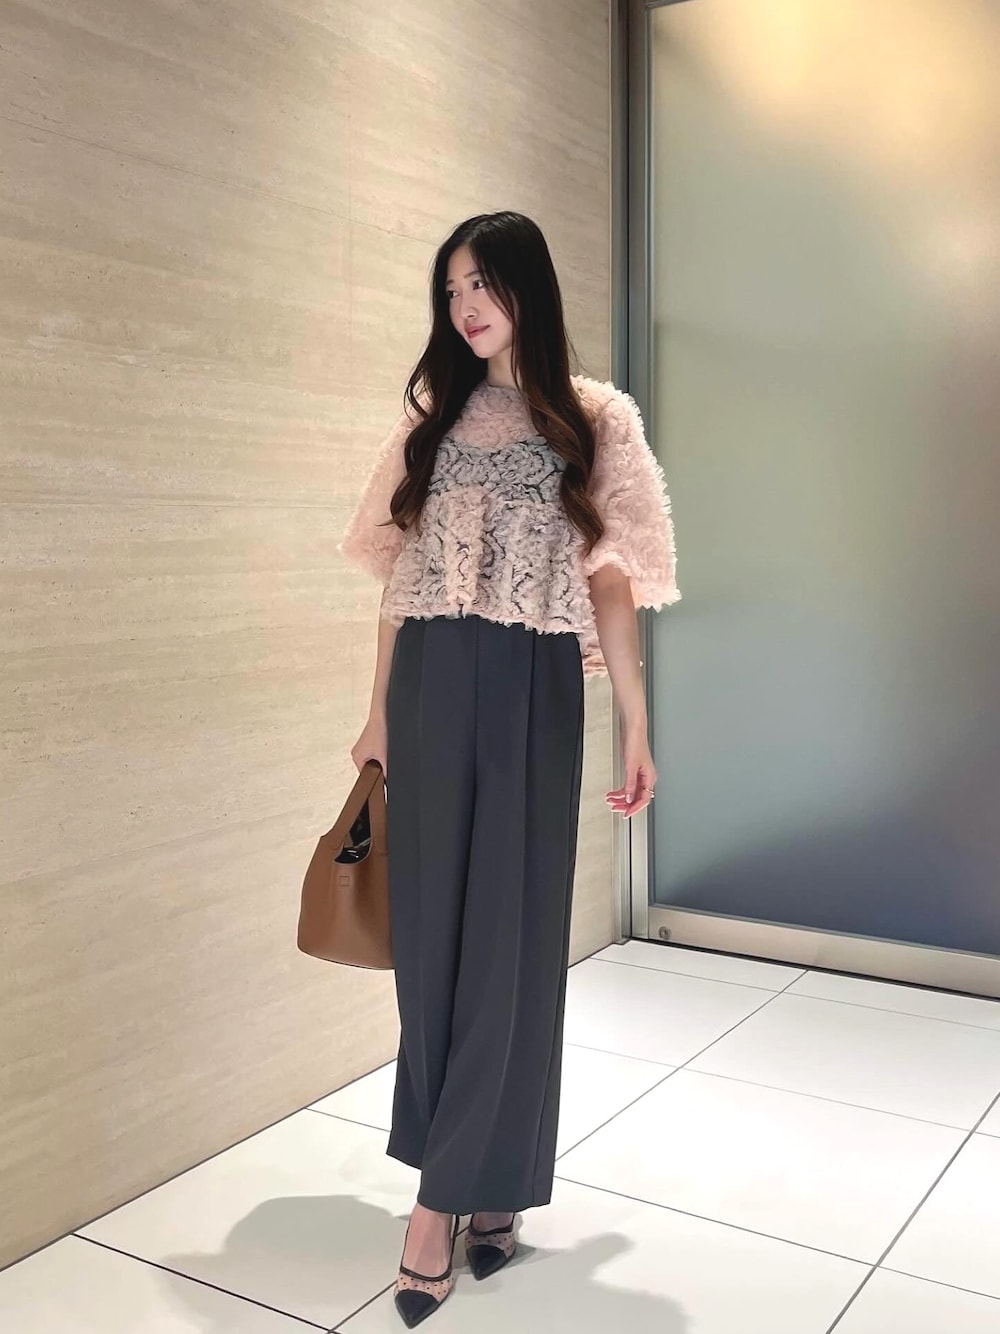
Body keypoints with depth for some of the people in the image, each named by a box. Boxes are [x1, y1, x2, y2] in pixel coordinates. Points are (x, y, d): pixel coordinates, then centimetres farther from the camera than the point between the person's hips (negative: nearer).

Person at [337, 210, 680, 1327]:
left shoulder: (593, 419, 4)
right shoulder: (433, 416, 12)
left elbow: (609, 582, 2)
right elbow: (400, 576, 12)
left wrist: (636, 729, -1)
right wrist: (379, 713, 9)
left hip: (532, 691, -3)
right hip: (432, 690, 3)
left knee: (510, 930, -1)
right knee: (432, 923, 5)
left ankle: (443, 1196, 12)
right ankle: (482, 1181, 22)